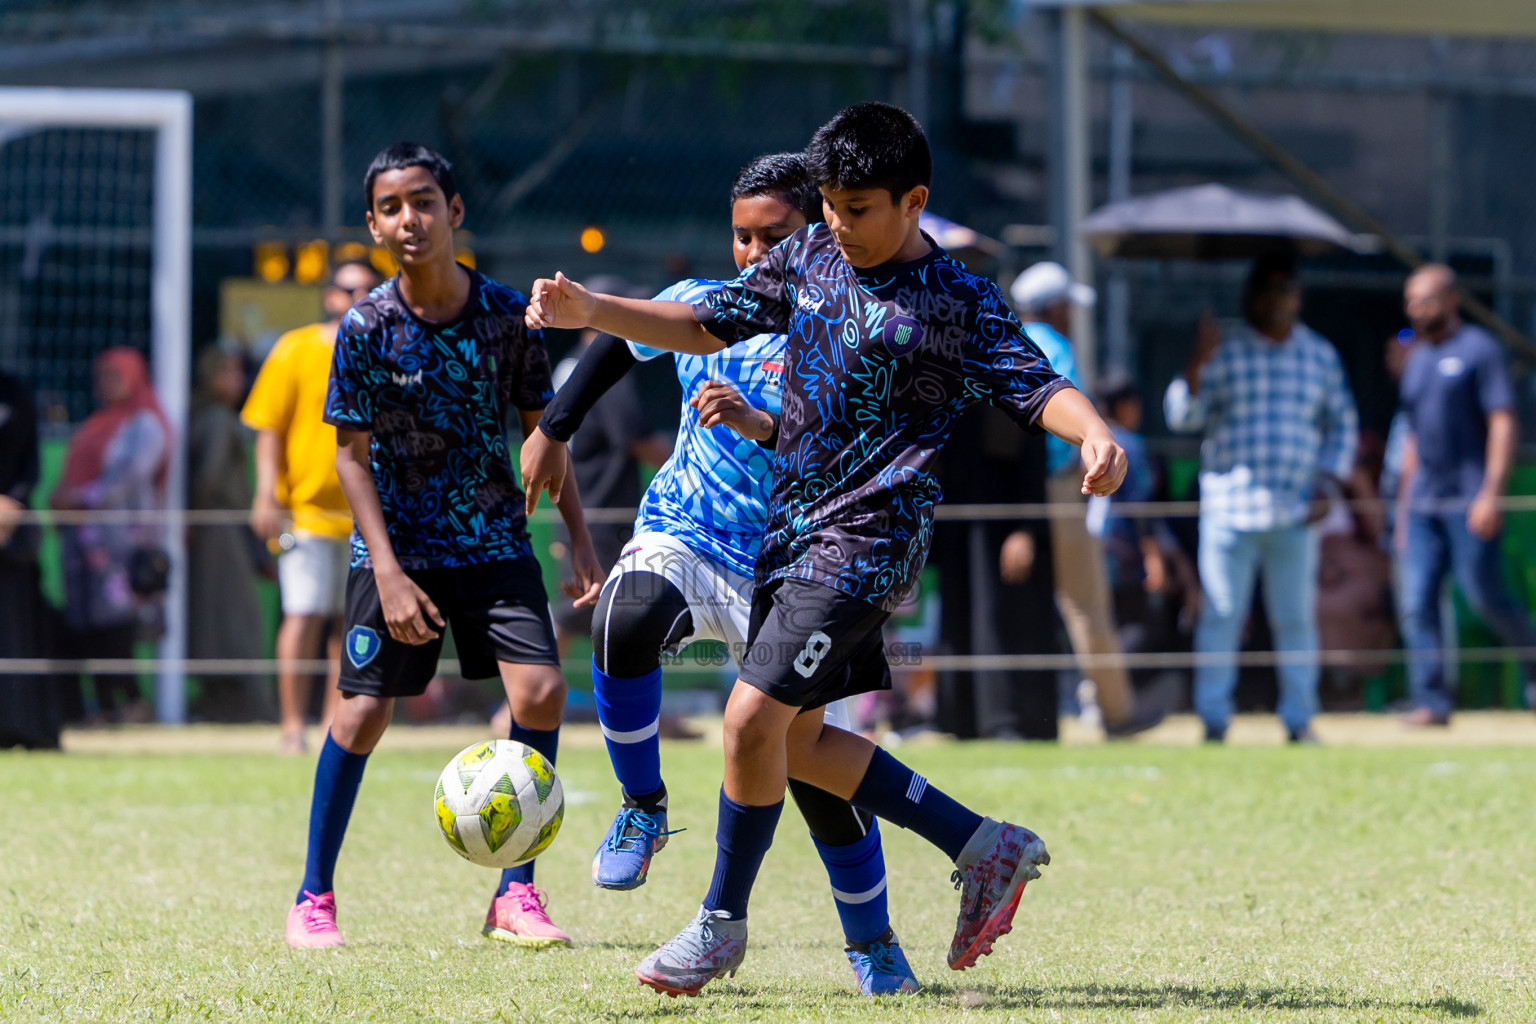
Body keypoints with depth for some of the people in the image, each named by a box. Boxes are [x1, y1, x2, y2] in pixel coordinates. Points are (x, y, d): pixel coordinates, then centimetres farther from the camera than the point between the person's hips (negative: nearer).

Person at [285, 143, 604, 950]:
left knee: (540, 692, -14)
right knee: (362, 715, -4)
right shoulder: (366, 327, -11)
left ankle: (515, 894, -1)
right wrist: (387, 573, -15)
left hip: (494, 542, 2)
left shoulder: (506, 315, -6)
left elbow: (541, 431, 6)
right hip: (398, 546, -2)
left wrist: (580, 542, 1)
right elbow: (353, 457, -7)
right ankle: (313, 896, 13)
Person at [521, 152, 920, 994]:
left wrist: (759, 424, -39)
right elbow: (620, 343, 26)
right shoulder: (700, 307, 4)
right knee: (624, 626, -34)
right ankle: (642, 806, -9)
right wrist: (553, 429, 30)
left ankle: (873, 942, 15)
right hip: (680, 539, 2)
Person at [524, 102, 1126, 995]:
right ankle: (984, 847, 20)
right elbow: (705, 325, 12)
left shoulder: (959, 303, -8)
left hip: (869, 539, -8)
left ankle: (723, 921, 5)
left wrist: (1096, 435, -34)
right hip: (795, 525, 8)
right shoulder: (807, 260, 9)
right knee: (793, 739, 10)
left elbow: (1038, 386, -12)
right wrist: (589, 310, -1)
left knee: (754, 718, -14)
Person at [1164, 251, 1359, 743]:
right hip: (1229, 509, -2)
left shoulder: (1320, 355, 11)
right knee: (1221, 615, -3)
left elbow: (1342, 424, 17)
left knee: (1296, 618, 4)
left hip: (1296, 512, 2)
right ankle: (1214, 721, 2)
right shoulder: (1225, 353, 4)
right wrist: (1198, 364, -16)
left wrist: (1328, 483, 4)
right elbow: (1183, 415, -1)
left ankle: (1299, 720, 11)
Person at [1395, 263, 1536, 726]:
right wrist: (1404, 503, 20)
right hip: (1423, 502, 7)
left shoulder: (1479, 350, -4)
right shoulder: (1417, 361, 19)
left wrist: (1492, 494, -19)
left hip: (1469, 500, -7)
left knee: (1484, 596, -6)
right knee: (1418, 603, -3)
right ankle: (1432, 700, -3)